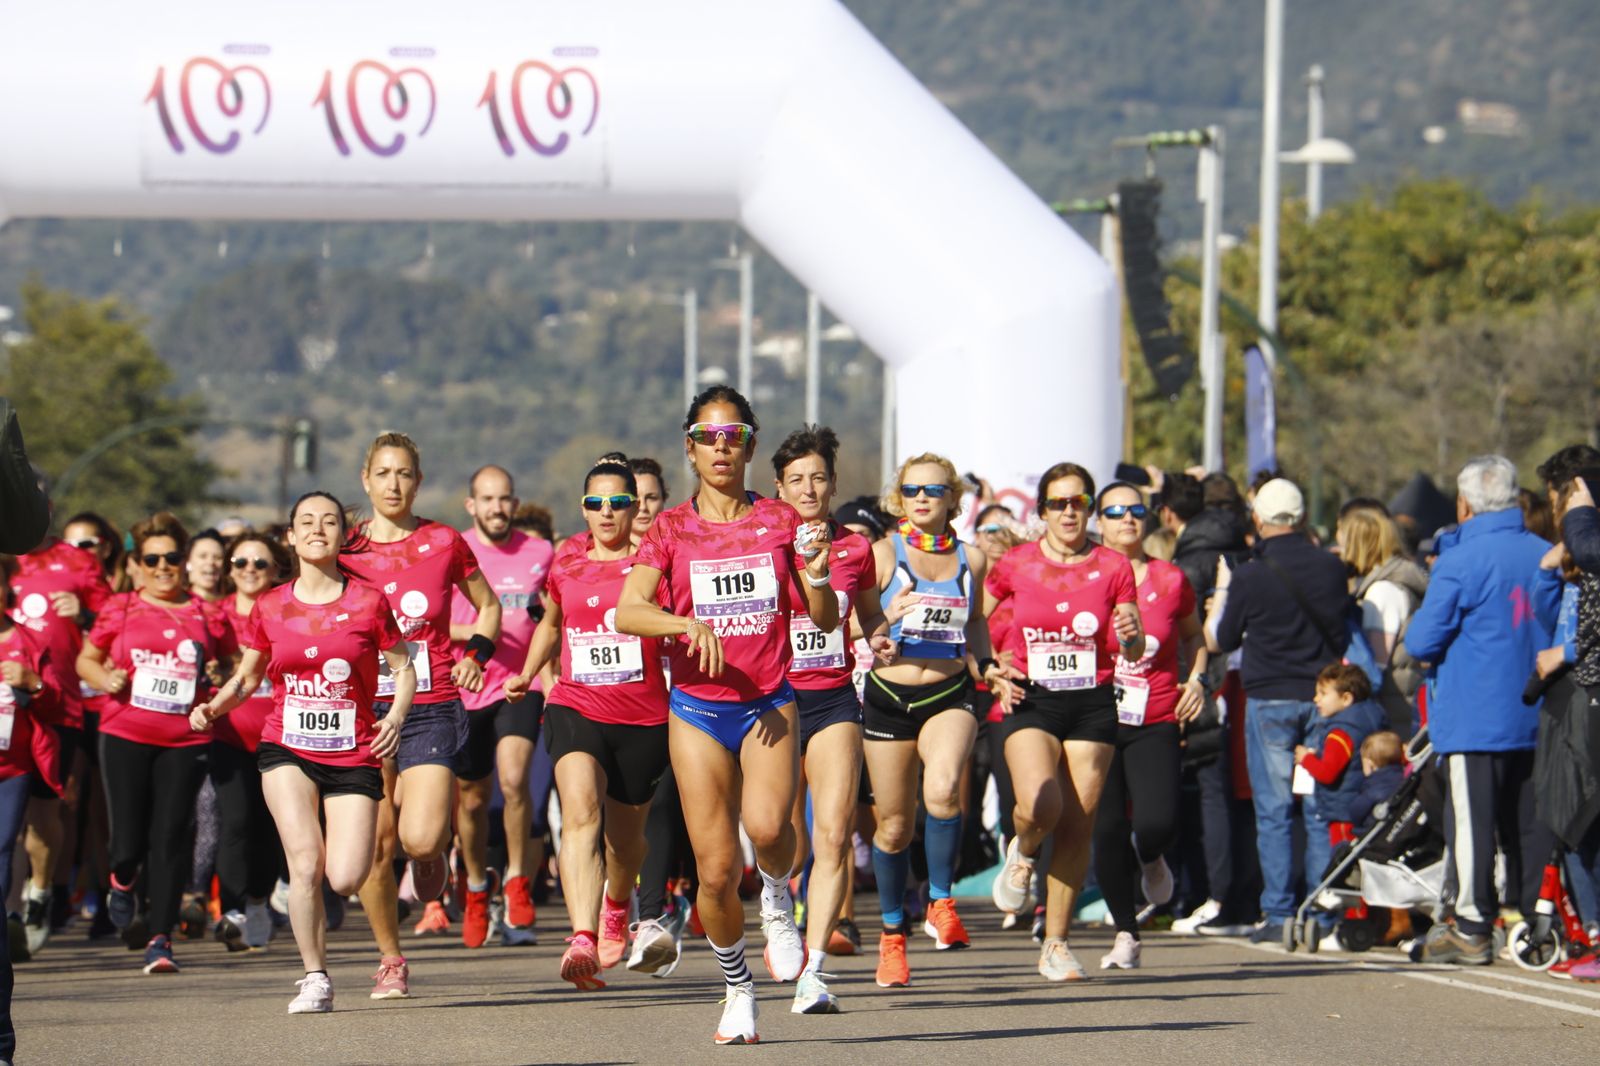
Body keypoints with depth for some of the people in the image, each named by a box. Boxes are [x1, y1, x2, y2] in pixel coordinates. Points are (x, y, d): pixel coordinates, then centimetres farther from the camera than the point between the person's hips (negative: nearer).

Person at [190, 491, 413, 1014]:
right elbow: (247, 677, 15)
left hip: (353, 754, -1)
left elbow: (403, 667, 5)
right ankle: (315, 978, -2)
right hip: (287, 749, 1)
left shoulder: (367, 602, -1)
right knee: (306, 861, -17)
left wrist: (396, 717, -13)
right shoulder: (269, 608, 4)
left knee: (345, 879, -12)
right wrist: (213, 708, -4)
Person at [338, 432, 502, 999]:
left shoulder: (443, 543, 2)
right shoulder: (348, 550, 4)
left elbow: (488, 605, 17)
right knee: (375, 844, 0)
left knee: (419, 839, -18)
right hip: (365, 710, 2)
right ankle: (390, 961, 16)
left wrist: (476, 654, 1)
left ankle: (435, 848, 20)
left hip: (432, 709, -1)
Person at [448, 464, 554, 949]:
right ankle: (476, 890, 35)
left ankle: (518, 884, -7)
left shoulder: (540, 553, 3)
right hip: (464, 690, 1)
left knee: (514, 778, -23)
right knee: (471, 800, 11)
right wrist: (473, 632, -17)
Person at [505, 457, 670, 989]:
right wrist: (527, 674, 15)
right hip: (575, 707, 1)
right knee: (580, 811, -25)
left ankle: (616, 908, 50)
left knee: (625, 834, 15)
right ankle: (583, 939, -38)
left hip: (644, 717, 0)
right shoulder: (567, 561, 8)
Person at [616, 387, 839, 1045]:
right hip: (698, 707, 0)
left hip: (769, 701, 0)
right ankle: (737, 990, 18)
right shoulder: (671, 531, 3)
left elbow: (826, 621, 6)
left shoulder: (780, 523, 6)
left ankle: (778, 903, 6)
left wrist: (817, 575, -15)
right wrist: (688, 623, -28)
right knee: (717, 870, -5)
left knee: (767, 824, -28)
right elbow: (627, 613, -11)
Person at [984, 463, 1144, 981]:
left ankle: (1056, 945, 11)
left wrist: (1131, 634, -16)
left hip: (1093, 705, 1)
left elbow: (1132, 654, 7)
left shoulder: (1114, 568, 3)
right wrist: (988, 669, 1)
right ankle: (1022, 852, 13)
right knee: (1040, 806, -25)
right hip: (1031, 702, -1)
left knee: (1077, 827, -1)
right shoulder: (1016, 564, 1)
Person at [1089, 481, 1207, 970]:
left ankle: (1150, 857, 23)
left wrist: (1196, 679, 6)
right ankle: (1126, 933, 13)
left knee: (1157, 825, -16)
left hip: (1155, 723, 0)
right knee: (1107, 830, -3)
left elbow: (1194, 636, 22)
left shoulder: (1170, 581, 4)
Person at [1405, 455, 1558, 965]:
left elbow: (1422, 641, -11)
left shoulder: (1459, 563, -13)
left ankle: (1471, 928, -1)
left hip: (1473, 718, -6)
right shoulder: (1546, 557, 4)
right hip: (1535, 716, 6)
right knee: (1529, 822, 11)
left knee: (1470, 822, -2)